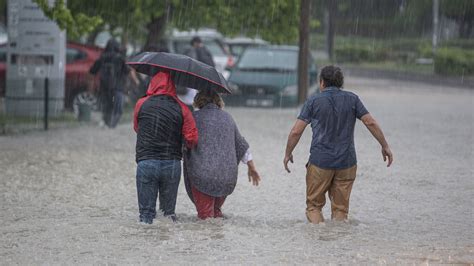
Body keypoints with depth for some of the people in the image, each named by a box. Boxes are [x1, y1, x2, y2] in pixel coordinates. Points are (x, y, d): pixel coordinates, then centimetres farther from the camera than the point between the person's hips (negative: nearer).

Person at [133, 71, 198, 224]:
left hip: (146, 164, -1)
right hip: (172, 164, 1)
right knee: (169, 210, 12)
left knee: (146, 212, 2)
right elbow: (192, 139, -2)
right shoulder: (181, 109, 1)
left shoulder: (142, 104, 2)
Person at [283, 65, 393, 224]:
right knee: (340, 208, 10)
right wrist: (385, 146, 5)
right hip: (346, 162, 2)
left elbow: (296, 132, -5)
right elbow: (370, 123, -3)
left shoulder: (314, 101, -2)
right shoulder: (351, 99, 4)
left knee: (314, 205, 9)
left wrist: (288, 154, 8)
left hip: (320, 162, -2)